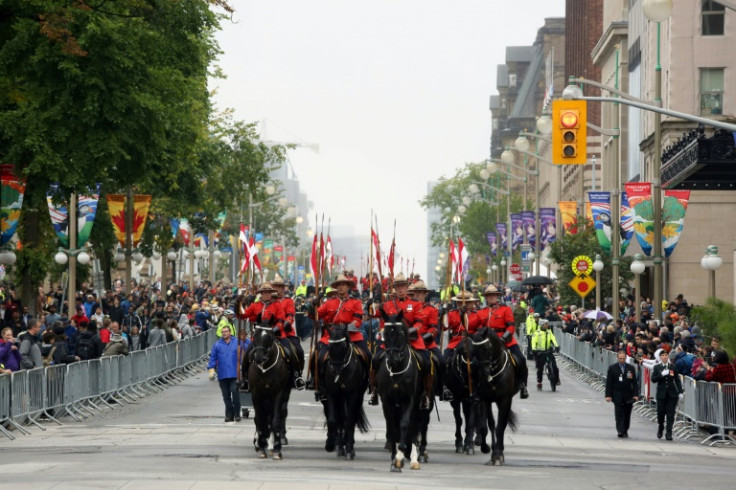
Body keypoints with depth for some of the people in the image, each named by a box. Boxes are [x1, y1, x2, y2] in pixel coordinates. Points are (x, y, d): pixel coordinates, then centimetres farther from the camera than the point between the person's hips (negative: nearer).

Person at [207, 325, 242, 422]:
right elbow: (213, 358, 8)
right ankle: (229, 414, 12)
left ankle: (237, 414, -4)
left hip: (234, 374, -2)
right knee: (226, 396, 5)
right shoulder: (217, 345, 8)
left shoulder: (237, 343, 6)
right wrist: (211, 369, -2)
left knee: (235, 392, -12)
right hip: (222, 375, 2)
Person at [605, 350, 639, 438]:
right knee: (619, 415, -8)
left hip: (628, 396, 2)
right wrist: (608, 395, -7)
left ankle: (625, 431, 16)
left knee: (627, 415, 5)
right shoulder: (612, 368, 2)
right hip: (617, 396, -2)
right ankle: (620, 431, -11)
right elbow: (609, 383, 1)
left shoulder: (631, 368, 7)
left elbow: (634, 383, 6)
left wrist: (635, 394, -3)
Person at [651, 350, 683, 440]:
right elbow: (653, 379, -5)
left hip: (672, 393, 0)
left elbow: (677, 380, 7)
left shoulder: (673, 366, 5)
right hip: (661, 394, 0)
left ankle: (669, 434, -2)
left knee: (670, 414, -4)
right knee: (660, 413, 2)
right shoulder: (657, 367, 4)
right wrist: (662, 374, -19)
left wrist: (680, 392, 1)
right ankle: (660, 429, 30)